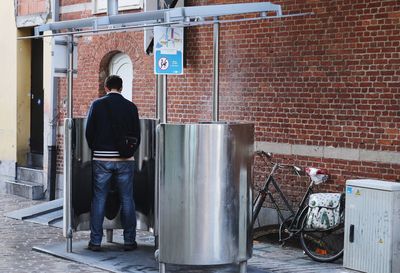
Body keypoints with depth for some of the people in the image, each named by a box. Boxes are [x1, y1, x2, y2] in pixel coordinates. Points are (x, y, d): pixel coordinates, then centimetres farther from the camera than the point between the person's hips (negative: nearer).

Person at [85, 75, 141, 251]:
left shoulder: (97, 104, -1)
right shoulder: (131, 107, 2)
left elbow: (89, 132, 0)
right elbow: (137, 134, 4)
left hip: (101, 159, -1)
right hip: (125, 160, 1)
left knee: (99, 200, 5)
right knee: (127, 200, 7)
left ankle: (95, 241, 7)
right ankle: (129, 240, 11)